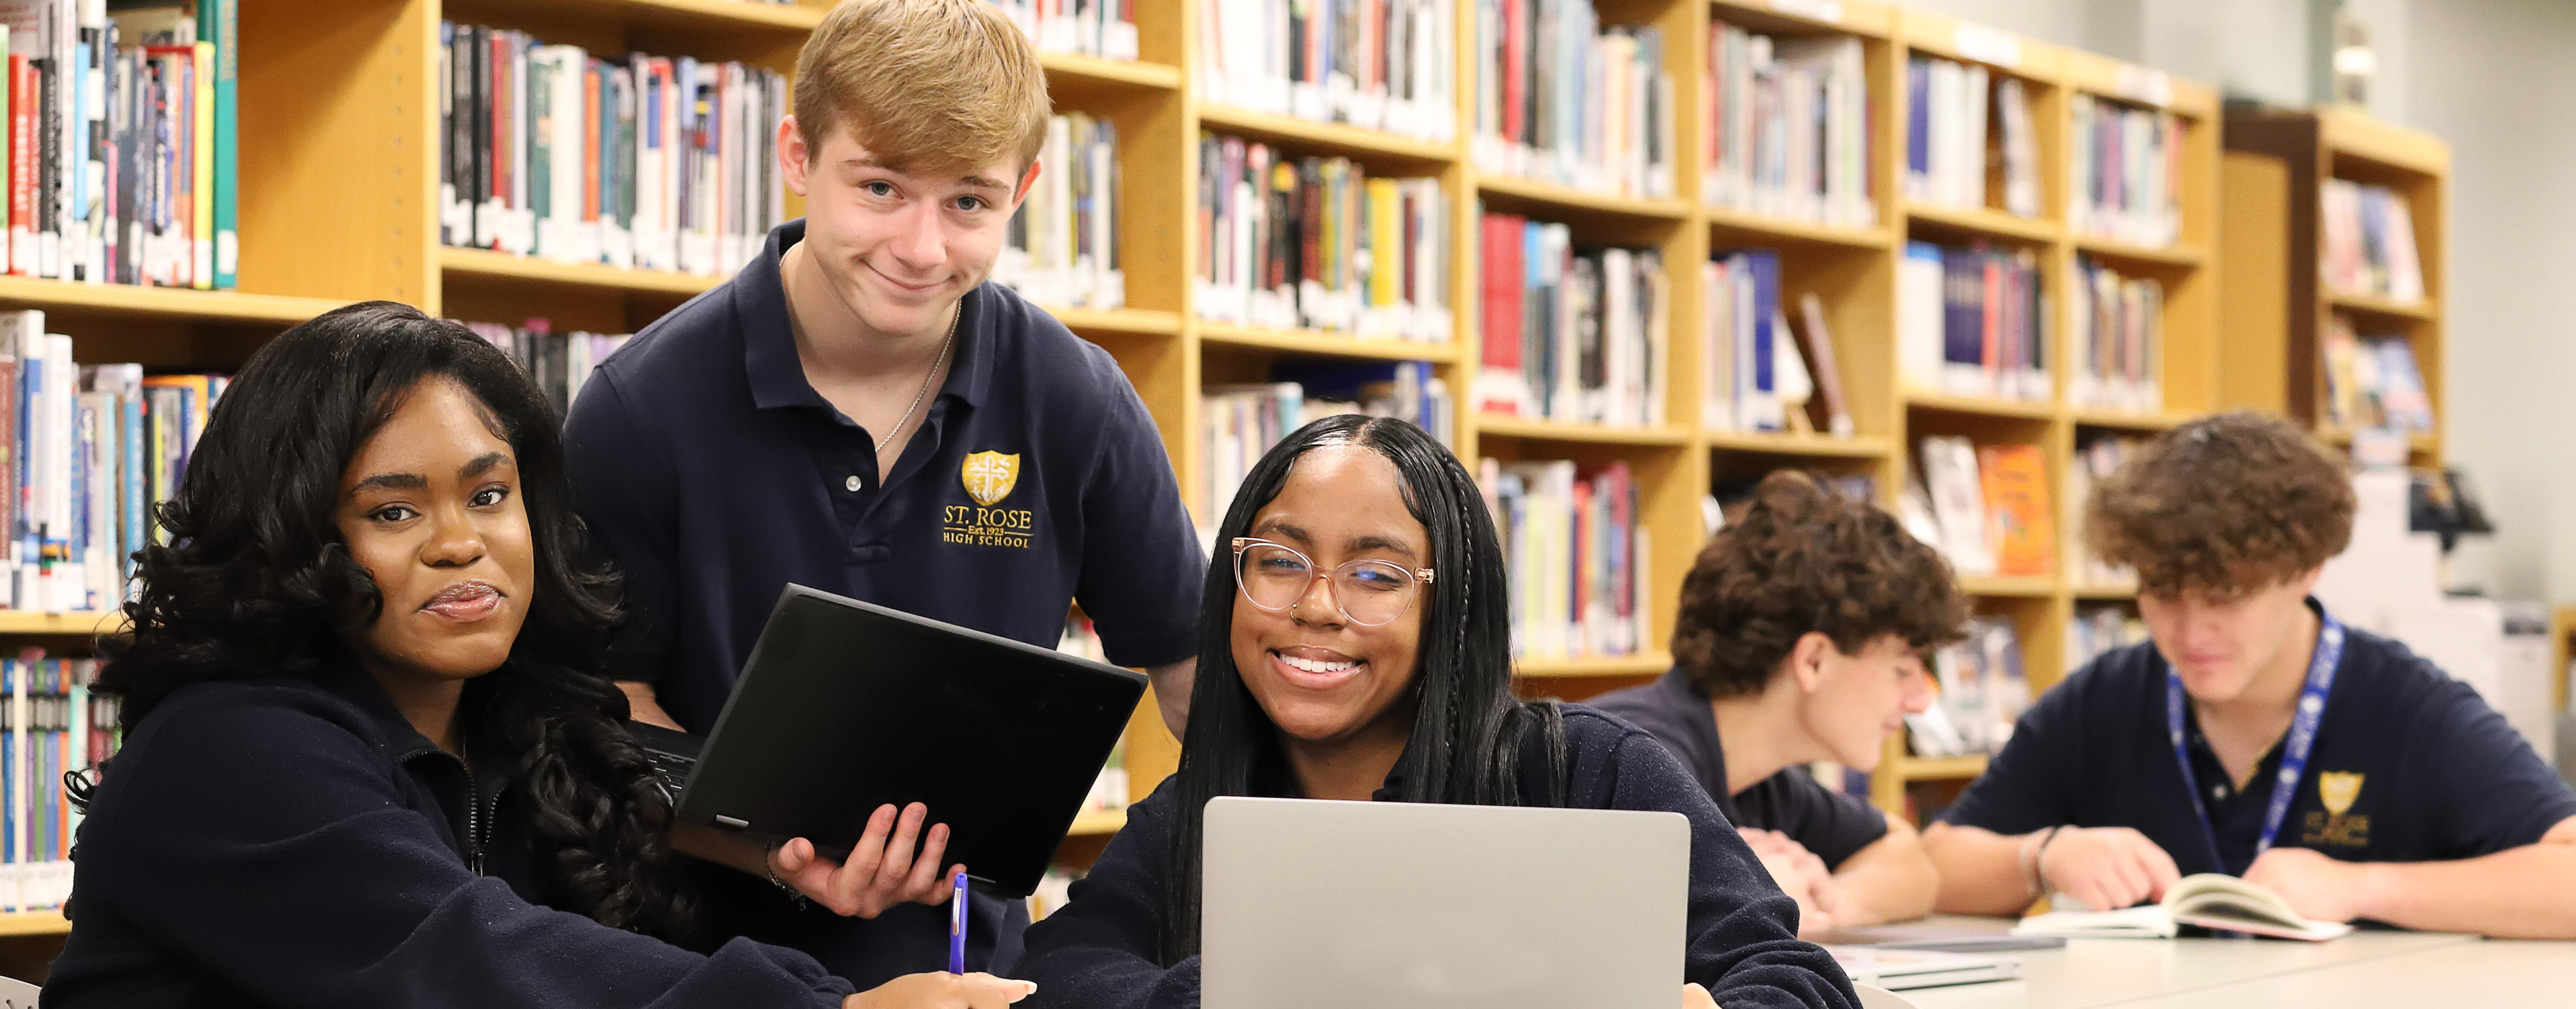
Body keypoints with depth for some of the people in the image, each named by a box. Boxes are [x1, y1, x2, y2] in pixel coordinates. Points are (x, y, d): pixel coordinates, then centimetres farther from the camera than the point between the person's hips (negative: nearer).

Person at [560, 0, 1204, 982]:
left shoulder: (1076, 404, -4)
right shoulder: (640, 407, -10)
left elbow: (1190, 668, 6)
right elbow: (604, 697, -5)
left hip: (968, 947, 1)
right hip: (708, 954, -1)